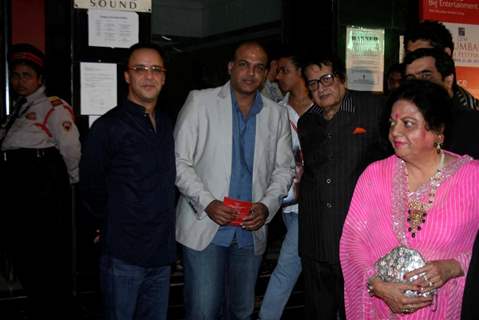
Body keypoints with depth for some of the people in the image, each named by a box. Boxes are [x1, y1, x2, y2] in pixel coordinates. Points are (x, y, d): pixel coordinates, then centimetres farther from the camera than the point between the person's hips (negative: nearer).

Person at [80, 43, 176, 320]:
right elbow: (91, 187, -4)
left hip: (162, 252, 6)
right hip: (124, 255, -5)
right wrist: (115, 223, 4)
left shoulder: (166, 124, 10)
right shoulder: (108, 126, -9)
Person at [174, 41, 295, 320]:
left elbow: (284, 169, 12)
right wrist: (207, 202, -15)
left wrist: (267, 206, -6)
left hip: (252, 231, 4)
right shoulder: (200, 101, -1)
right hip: (205, 226, -3)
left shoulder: (278, 115, 9)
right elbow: (179, 160, -3)